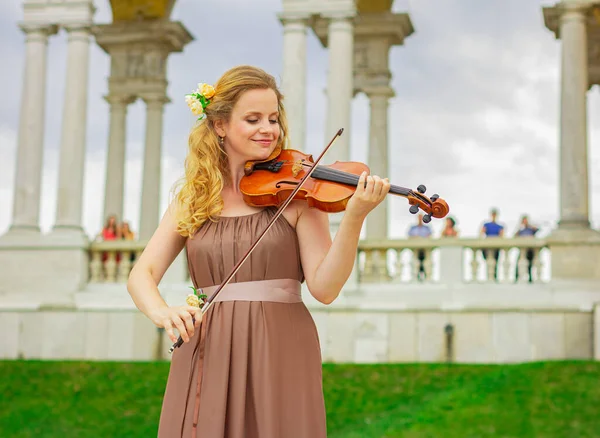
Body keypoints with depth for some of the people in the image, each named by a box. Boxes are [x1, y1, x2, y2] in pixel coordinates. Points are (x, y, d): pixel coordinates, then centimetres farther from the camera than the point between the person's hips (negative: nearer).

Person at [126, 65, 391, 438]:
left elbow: (324, 288, -9)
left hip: (280, 355, -2)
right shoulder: (192, 198, 8)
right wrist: (161, 312, -20)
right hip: (207, 356, 2)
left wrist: (354, 218, -23)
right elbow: (142, 275, 1)